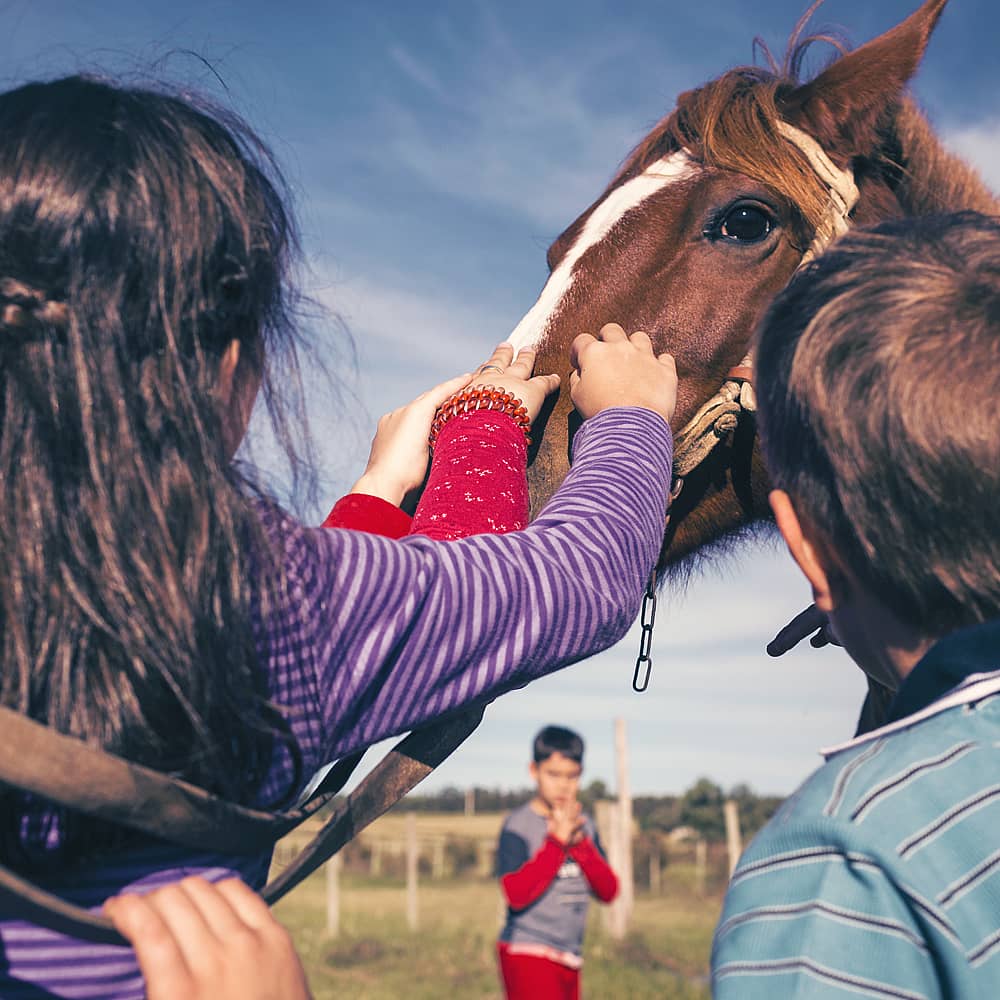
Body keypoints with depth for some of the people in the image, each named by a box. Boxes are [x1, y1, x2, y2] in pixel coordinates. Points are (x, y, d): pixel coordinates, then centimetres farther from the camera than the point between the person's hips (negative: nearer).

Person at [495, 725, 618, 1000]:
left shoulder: (584, 825, 8)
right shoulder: (519, 825, -10)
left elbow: (609, 890, 2)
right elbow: (516, 894, -22)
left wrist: (578, 842, -11)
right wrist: (557, 841, -20)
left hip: (570, 957, 7)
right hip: (528, 955, -7)